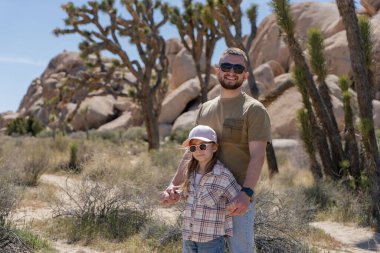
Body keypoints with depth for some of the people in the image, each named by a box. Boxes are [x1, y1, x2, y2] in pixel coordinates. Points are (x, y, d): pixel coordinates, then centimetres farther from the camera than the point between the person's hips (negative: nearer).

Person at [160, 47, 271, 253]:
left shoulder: (254, 110, -5)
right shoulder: (205, 108, 13)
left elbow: (257, 156, -15)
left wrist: (246, 193, -29)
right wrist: (174, 184, 2)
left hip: (237, 200, -6)